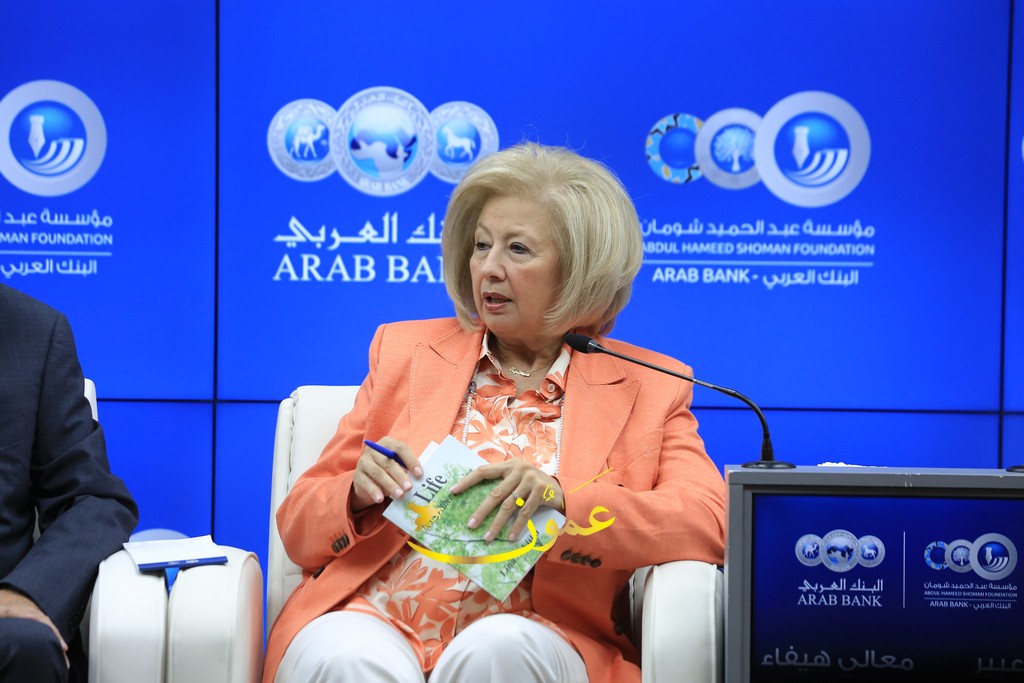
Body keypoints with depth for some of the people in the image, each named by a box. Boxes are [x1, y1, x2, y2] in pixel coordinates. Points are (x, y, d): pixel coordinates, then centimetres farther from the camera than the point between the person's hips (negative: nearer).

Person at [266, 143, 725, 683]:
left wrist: (563, 496, -19)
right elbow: (298, 528, 17)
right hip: (371, 617, 0)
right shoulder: (406, 351, 17)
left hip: (532, 633, 0)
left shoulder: (649, 389, 12)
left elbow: (712, 526, -5)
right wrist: (359, 492, -8)